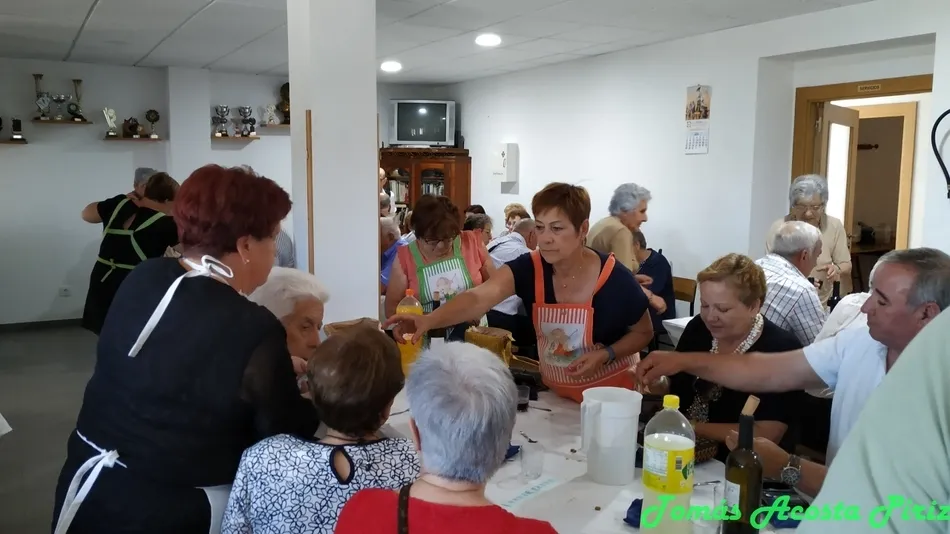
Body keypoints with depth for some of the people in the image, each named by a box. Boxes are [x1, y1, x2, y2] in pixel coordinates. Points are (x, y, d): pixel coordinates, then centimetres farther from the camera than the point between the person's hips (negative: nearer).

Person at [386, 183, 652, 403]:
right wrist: (429, 320, -52)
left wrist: (605, 354, -25)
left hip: (609, 394, -3)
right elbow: (479, 297, -35)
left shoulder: (616, 279, -23)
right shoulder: (528, 268, -18)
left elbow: (644, 333, -7)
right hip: (554, 393, 3)